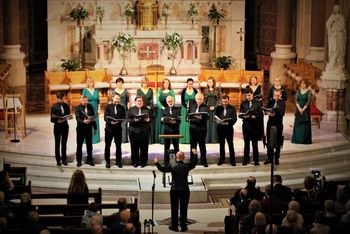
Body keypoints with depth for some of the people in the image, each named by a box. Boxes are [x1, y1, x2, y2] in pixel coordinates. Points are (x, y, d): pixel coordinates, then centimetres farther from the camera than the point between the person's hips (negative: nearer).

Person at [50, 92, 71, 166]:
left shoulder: (66, 106, 4)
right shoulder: (54, 107, -7)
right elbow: (52, 118, -6)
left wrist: (69, 116, -10)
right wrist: (57, 121, -23)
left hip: (65, 126, 3)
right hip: (57, 127, -3)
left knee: (64, 144, 8)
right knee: (57, 144, 7)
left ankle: (64, 159, 16)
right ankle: (58, 160, 14)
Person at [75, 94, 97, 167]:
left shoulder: (90, 107, 4)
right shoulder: (78, 108, -6)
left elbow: (93, 117, 9)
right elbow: (78, 118, -17)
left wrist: (95, 128, 9)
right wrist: (83, 121, -36)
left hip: (89, 128, 3)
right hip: (80, 129, -3)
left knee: (89, 145, 9)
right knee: (79, 145, 4)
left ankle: (89, 160, 20)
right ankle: (79, 160, 13)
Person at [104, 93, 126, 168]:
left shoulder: (121, 107, 6)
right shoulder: (108, 107, 1)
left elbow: (123, 117, 2)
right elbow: (105, 117, -6)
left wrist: (118, 121, -18)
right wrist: (110, 122, -24)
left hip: (118, 128, 1)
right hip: (109, 128, -1)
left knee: (118, 145, 6)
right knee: (107, 145, 4)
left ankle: (118, 161, 16)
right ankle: (107, 162, 13)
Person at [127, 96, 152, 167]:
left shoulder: (147, 109, 12)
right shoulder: (131, 109, 8)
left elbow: (151, 118, 11)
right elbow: (128, 119, 1)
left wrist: (148, 120, -11)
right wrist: (134, 120, -18)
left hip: (144, 131, 1)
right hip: (134, 131, -1)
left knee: (144, 148, 1)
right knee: (134, 148, -1)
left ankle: (143, 162, 10)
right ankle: (135, 162, 8)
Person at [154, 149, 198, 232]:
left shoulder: (172, 166, -8)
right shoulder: (187, 166, -6)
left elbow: (162, 169, 0)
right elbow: (194, 162, 10)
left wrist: (156, 162, 17)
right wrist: (194, 154, 25)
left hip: (174, 190, 0)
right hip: (185, 190, 0)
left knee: (174, 208, 8)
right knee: (184, 209, 8)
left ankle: (174, 226, 12)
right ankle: (183, 226, 11)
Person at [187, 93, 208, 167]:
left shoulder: (205, 107, 0)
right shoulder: (192, 106, 11)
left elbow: (206, 116, -13)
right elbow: (188, 116, 11)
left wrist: (201, 117, -31)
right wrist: (189, 118, -11)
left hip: (202, 128, -3)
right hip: (193, 128, 3)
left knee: (202, 144, 0)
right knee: (193, 144, 4)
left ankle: (203, 161, 7)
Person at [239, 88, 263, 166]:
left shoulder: (257, 103, 3)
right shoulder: (243, 103, 7)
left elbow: (260, 113, 0)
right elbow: (240, 114, 5)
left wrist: (255, 116, -18)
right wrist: (244, 116, -16)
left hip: (254, 125, -1)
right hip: (246, 125, 2)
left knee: (255, 143, 2)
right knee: (246, 143, 7)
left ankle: (256, 160, 8)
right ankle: (246, 159, 14)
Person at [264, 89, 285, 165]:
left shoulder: (282, 103, -3)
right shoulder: (270, 102, 8)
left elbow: (282, 113, -16)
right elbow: (266, 110, 2)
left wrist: (275, 113, -32)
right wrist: (269, 113, -19)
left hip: (278, 124, -3)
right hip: (270, 123, 3)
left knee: (278, 143, 2)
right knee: (269, 142, 6)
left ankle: (277, 159, 11)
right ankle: (269, 158, 15)